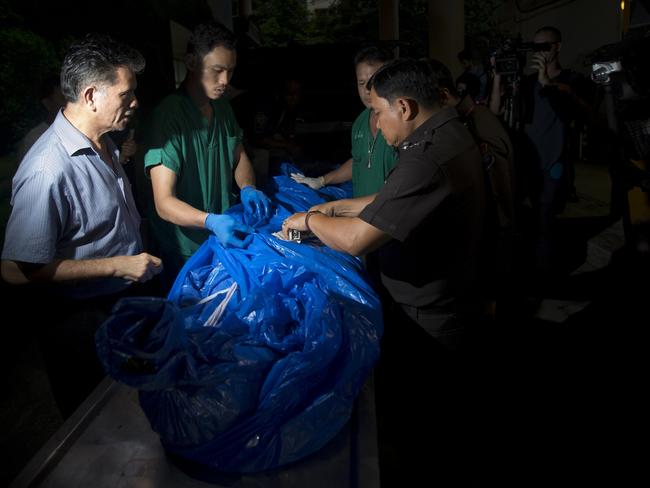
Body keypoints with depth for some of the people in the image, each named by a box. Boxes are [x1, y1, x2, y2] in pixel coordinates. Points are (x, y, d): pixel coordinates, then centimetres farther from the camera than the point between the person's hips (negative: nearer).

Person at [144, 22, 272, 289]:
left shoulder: (223, 107, 1)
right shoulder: (168, 115, -22)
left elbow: (239, 156, 13)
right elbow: (164, 202, -24)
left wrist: (248, 189, -9)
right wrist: (211, 221, -41)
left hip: (224, 237, 7)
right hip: (184, 251, -6)